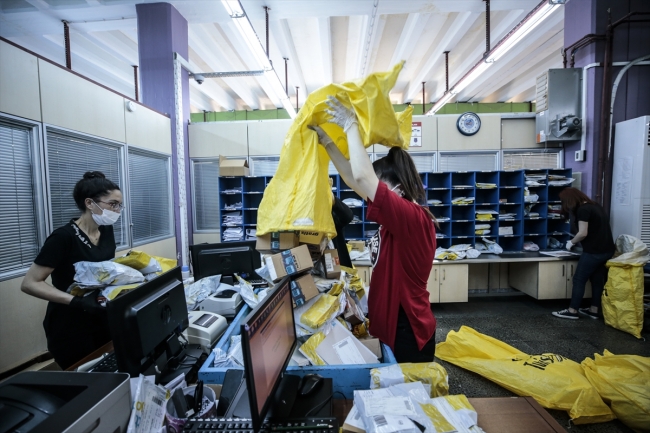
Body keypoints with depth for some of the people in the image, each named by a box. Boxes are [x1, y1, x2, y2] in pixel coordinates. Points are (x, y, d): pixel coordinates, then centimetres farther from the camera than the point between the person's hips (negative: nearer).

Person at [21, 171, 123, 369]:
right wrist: (76, 301, -28)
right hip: (71, 328, -6)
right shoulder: (64, 237, -20)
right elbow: (30, 283, -19)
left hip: (103, 321, 6)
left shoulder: (106, 230, 0)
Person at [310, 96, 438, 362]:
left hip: (408, 330, -9)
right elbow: (354, 180, 0)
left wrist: (351, 127, -23)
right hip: (394, 325, 9)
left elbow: (362, 177, -35)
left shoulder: (412, 217, -23)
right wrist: (326, 140, -3)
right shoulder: (398, 217, 2)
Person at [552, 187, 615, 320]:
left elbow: (583, 233, -18)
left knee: (579, 279, -1)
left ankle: (572, 311, 5)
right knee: (597, 280, 14)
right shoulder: (595, 205, 13)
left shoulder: (583, 210, -15)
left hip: (594, 251, -9)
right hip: (607, 250, 9)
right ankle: (594, 310, 22)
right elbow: (596, 230, 19)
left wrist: (571, 242, -2)